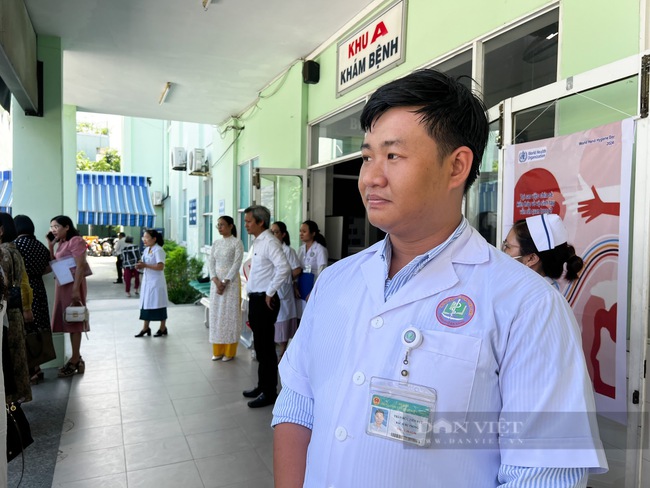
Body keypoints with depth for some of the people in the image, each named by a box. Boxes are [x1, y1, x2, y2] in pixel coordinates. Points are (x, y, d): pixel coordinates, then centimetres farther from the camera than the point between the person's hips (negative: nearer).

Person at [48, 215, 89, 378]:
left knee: (74, 321, -3)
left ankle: (74, 360, 4)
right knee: (68, 320, 10)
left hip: (73, 285, -8)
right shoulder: (61, 243, 16)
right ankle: (77, 358, 18)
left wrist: (76, 289, -23)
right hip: (62, 285, 9)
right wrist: (50, 246, 3)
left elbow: (80, 266, -18)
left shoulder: (76, 241, -11)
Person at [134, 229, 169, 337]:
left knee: (159, 304, 1)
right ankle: (145, 328, 19)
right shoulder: (146, 250, 11)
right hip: (147, 281, 8)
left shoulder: (158, 250, -15)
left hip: (156, 282, -8)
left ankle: (163, 328, 12)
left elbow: (160, 266, -24)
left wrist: (145, 265, -25)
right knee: (146, 304, 10)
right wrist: (140, 265, -1)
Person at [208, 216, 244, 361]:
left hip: (231, 282, -5)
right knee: (216, 314, 7)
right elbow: (211, 263, 5)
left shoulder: (237, 243, -6)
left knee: (230, 314, -1)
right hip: (216, 282, 5)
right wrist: (216, 281, -10)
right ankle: (218, 350, 18)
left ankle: (230, 351, 9)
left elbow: (236, 265, -12)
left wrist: (225, 283, -17)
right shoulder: (216, 243, 10)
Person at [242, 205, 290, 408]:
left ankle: (269, 393, 12)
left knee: (266, 348, 0)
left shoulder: (269, 242, -16)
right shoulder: (257, 242, 12)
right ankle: (262, 386, 31)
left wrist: (270, 293, -21)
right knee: (259, 346, 18)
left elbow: (284, 269, -29)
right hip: (255, 299, 10)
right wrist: (253, 296, 15)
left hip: (264, 301, -10)